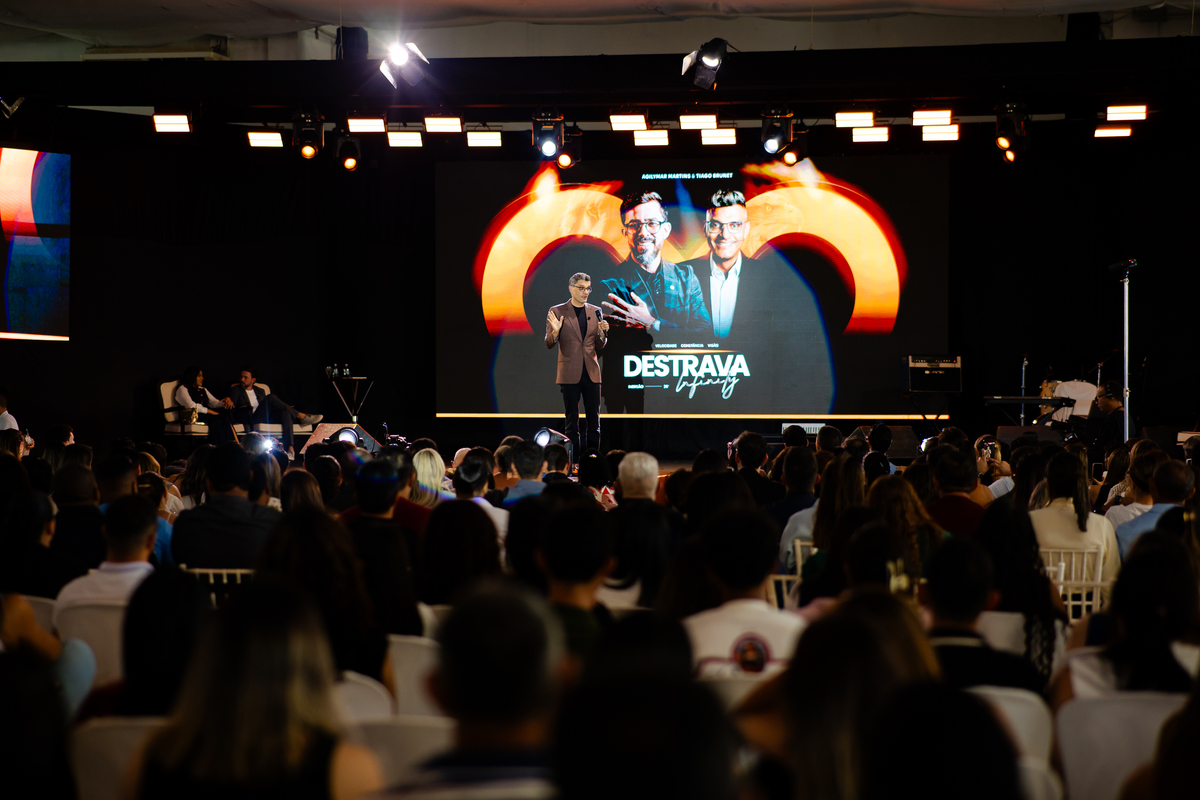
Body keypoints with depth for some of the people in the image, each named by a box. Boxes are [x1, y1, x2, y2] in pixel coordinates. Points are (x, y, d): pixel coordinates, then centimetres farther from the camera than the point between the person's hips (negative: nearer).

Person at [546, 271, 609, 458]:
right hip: (570, 373, -3)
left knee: (594, 418, 2)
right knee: (572, 418, 0)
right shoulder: (557, 311, 1)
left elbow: (599, 347, 13)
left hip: (591, 372, 3)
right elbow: (549, 345, 0)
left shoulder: (595, 312, 10)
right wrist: (555, 331, -20)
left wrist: (602, 333, -8)